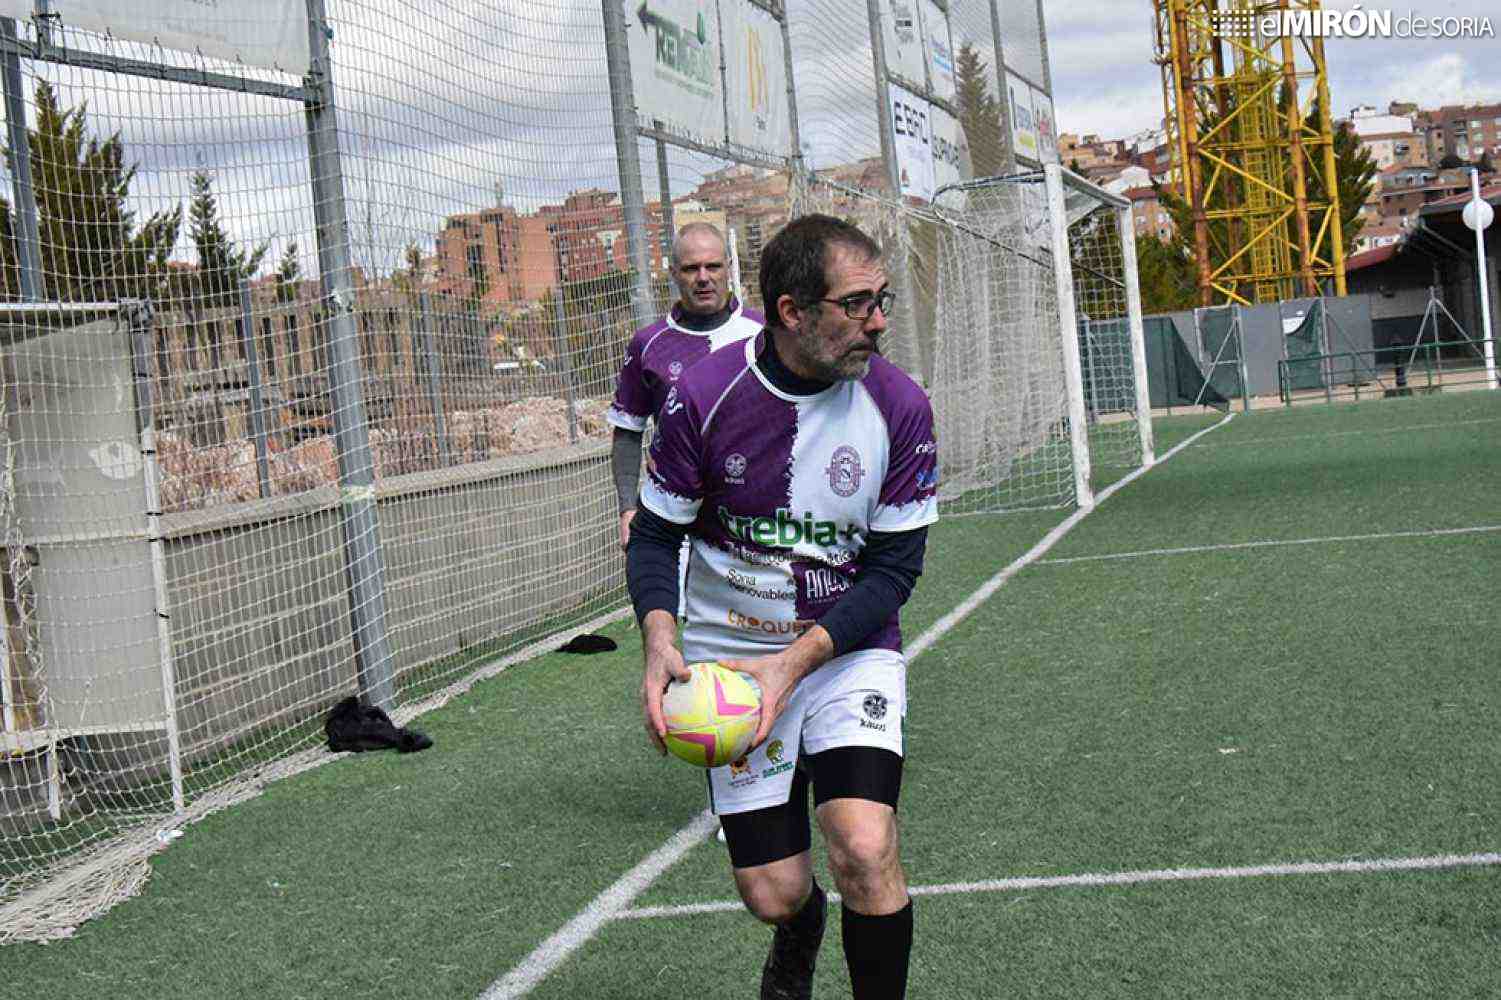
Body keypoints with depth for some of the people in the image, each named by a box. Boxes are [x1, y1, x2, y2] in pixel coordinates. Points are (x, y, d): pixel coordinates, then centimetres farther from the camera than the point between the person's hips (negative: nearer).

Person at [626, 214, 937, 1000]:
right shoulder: (702, 397, -13)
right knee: (774, 894, 0)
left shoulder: (899, 406, -11)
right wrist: (659, 636, -21)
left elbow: (894, 568, -7)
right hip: (732, 656, 0)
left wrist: (798, 660, -20)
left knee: (864, 851, -23)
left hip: (851, 649, 0)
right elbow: (655, 535, -1)